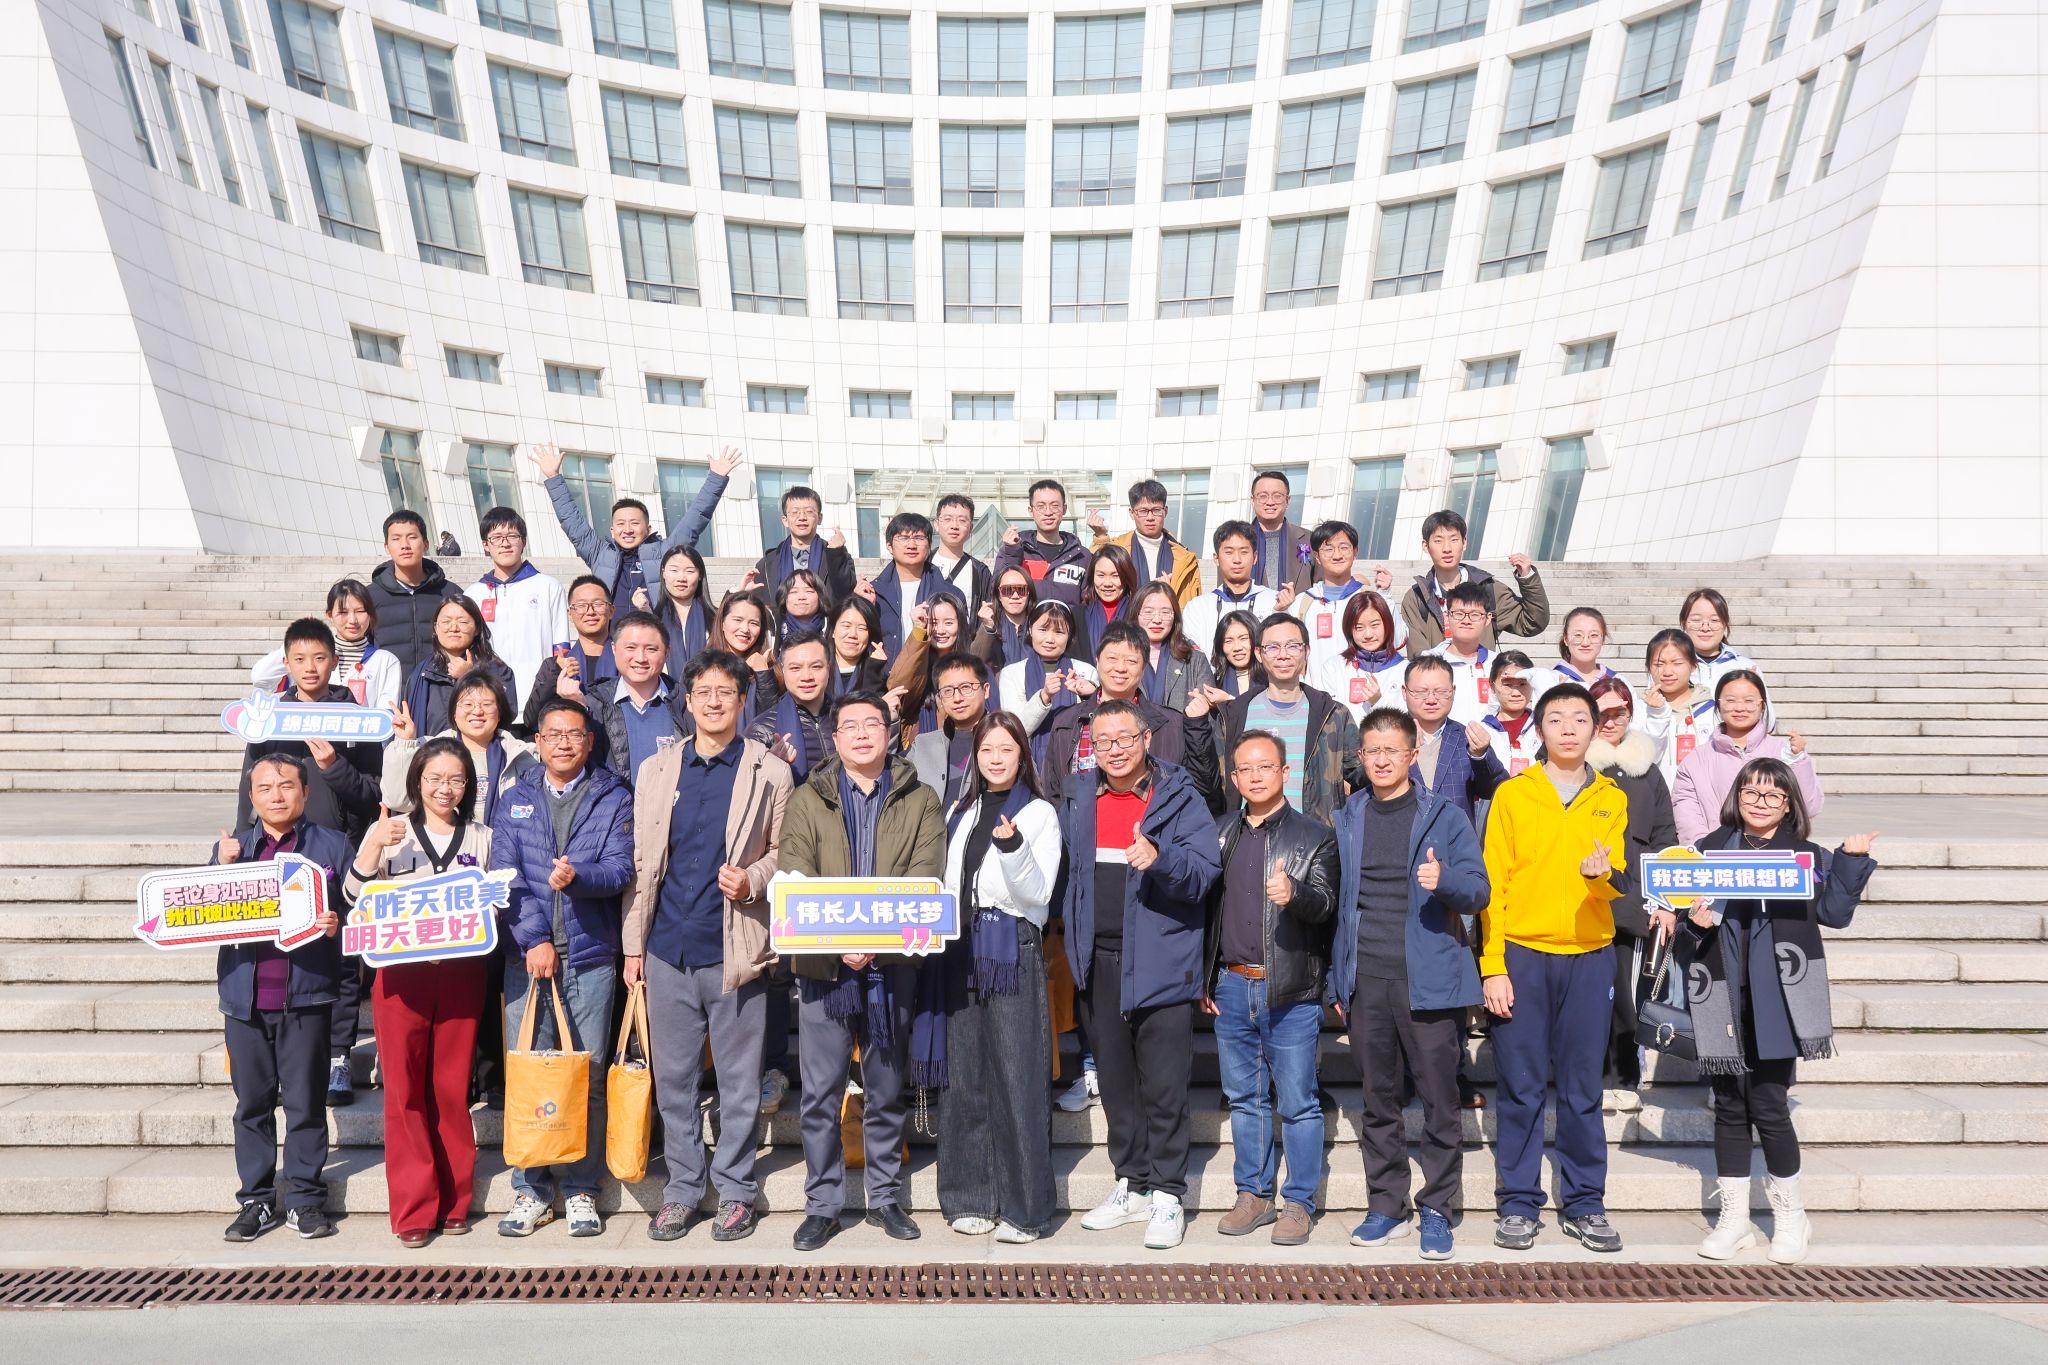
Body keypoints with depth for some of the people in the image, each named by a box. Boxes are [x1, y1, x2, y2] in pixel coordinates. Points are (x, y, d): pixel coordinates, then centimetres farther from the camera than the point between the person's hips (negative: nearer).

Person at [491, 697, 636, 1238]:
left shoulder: (613, 798, 7)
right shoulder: (516, 801, 12)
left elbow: (621, 869, -4)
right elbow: (505, 875, 1)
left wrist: (579, 877, -25)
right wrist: (533, 939, -10)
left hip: (590, 954, -1)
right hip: (527, 954, 1)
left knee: (587, 1074, 2)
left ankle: (581, 1188, 13)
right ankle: (531, 1189, 13)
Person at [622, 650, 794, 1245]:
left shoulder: (770, 772, 1)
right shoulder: (656, 771, 9)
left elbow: (784, 853, 5)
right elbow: (641, 863, 10)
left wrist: (752, 880, -15)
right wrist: (633, 943, 7)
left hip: (734, 949, -3)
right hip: (668, 949, 3)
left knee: (739, 1079, 5)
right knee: (673, 1077, 10)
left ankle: (735, 1189, 20)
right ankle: (682, 1188, 24)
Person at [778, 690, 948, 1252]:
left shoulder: (920, 802, 6)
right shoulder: (807, 801, 6)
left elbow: (925, 883, -5)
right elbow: (795, 882, -4)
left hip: (892, 964, 1)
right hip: (823, 965, 0)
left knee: (888, 1091, 12)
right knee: (820, 1094, 4)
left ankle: (886, 1197, 26)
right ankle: (822, 1205, 17)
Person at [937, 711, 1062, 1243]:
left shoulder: (1039, 814, -1)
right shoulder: (960, 812, 15)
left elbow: (1037, 895, -9)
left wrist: (1013, 848, -24)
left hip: (1013, 950, -5)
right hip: (961, 949, 5)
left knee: (1017, 1076, -5)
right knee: (965, 1076, 8)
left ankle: (1025, 1207, 3)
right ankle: (971, 1198, 18)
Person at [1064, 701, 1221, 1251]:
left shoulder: (1181, 800, -3)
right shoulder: (1077, 803, 10)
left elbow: (1203, 872, -14)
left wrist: (1160, 858, -32)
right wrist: (1072, 943, 11)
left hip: (1160, 963, -5)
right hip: (1098, 963, 5)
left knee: (1164, 1086, 0)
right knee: (1115, 1081, 14)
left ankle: (1167, 1195, 12)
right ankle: (1131, 1187, 27)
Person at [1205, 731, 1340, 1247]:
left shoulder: (1315, 836, -2)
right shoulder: (1222, 835, 11)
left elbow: (1325, 902, -15)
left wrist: (1295, 892, -37)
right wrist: (1205, 978, 12)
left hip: (1290, 991, -4)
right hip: (1231, 986, 5)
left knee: (1297, 1102, 2)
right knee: (1244, 1098, 13)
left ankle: (1299, 1202, 15)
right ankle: (1254, 1195, 26)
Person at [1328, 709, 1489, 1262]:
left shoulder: (1444, 818, 2)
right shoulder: (1345, 821, 12)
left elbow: (1478, 892, -2)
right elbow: (1338, 901, 13)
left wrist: (1444, 881, -24)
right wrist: (1337, 979, 10)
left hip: (1428, 981, -3)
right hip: (1366, 982, 3)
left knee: (1439, 1101, 3)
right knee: (1378, 1101, 11)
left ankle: (1437, 1211, 15)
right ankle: (1386, 1206, 22)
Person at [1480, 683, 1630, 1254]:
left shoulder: (1611, 800, 11)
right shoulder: (1512, 794, 3)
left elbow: (1618, 880, 2)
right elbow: (1493, 884, 0)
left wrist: (1600, 873, -22)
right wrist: (1492, 966, -7)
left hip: (1588, 957, 2)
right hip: (1521, 955, -2)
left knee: (1583, 1089, 7)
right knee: (1520, 1088, 2)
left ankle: (1585, 1205, 19)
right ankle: (1518, 1206, 13)